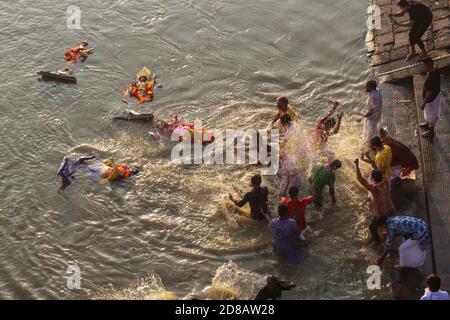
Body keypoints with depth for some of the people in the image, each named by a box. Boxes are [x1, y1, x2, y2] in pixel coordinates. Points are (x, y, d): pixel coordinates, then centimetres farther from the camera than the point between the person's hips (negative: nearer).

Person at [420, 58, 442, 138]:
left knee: (431, 114, 13)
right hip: (436, 95, 9)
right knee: (431, 113, 31)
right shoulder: (435, 71, -8)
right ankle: (428, 124, 54)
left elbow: (429, 92, -30)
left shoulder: (430, 77, -37)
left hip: (431, 99, -9)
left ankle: (431, 132, 33)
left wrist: (424, 103, -19)